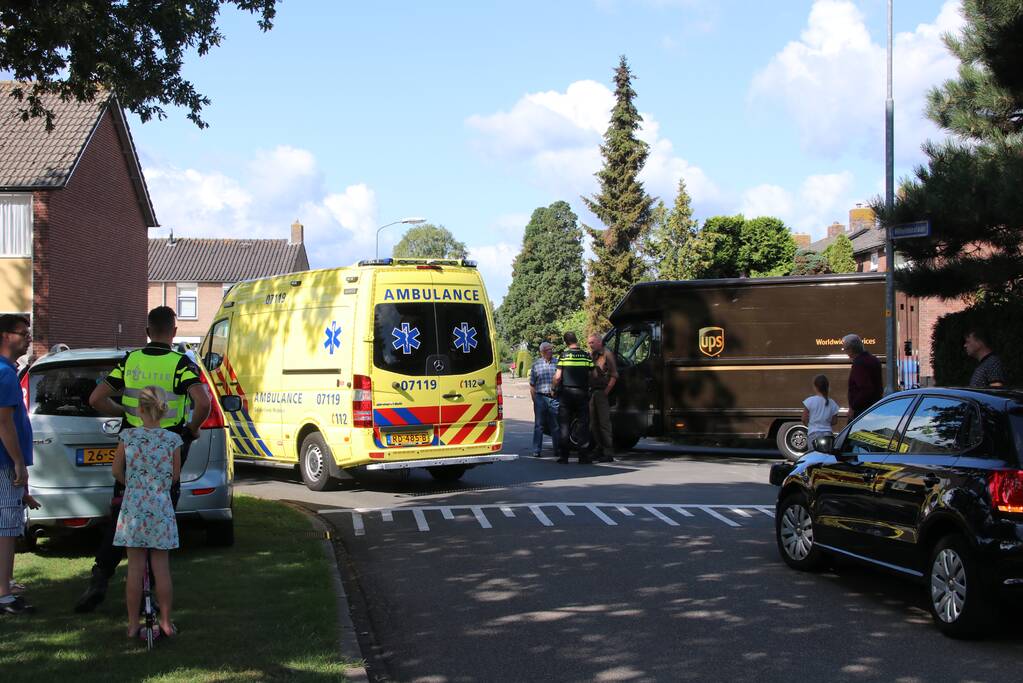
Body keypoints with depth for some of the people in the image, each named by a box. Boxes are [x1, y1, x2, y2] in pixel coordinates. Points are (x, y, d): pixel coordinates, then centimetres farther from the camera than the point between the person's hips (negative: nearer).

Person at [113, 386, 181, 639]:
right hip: (161, 508, 0)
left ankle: (133, 624, 10)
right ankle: (166, 622, 12)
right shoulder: (172, 440, -4)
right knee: (161, 568, 7)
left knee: (135, 568, 5)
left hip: (133, 506, 0)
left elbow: (117, 471, 7)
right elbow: (175, 476, 5)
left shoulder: (128, 436, -4)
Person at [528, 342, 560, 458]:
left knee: (556, 426, 2)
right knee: (539, 425, 4)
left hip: (554, 398, 0)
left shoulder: (557, 362, 6)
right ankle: (536, 450, 8)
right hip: (540, 397, 0)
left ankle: (558, 450, 10)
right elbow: (532, 385, 9)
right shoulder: (536, 365, 7)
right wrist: (534, 399, 2)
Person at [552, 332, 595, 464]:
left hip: (566, 393, -1)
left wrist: (554, 388, 9)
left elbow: (558, 376, -7)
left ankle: (563, 455, 3)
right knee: (583, 425, 5)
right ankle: (583, 456, 2)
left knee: (564, 425, 5)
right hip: (582, 393, 1)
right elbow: (592, 375, 3)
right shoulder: (586, 356, 1)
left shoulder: (564, 355, -3)